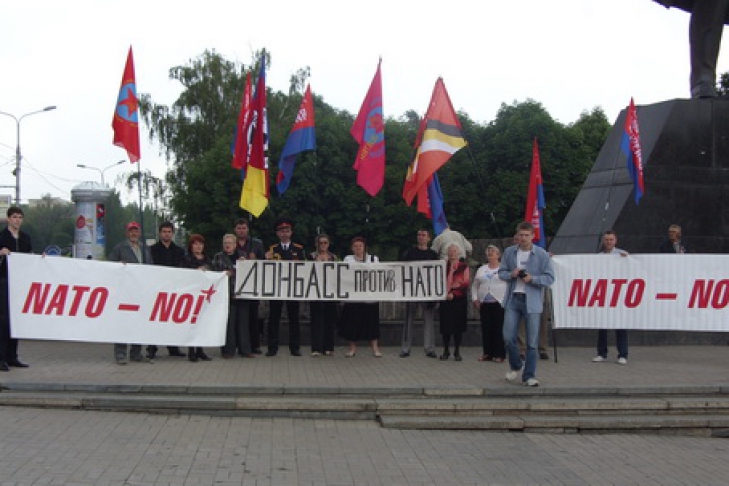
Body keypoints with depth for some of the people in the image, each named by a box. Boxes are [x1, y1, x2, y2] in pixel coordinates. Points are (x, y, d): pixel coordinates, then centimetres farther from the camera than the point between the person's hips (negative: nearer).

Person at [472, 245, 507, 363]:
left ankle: (499, 354, -2)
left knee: (499, 329, -6)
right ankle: (488, 353, 11)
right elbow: (475, 286, 20)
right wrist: (475, 299, 8)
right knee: (486, 329, 4)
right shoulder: (481, 269, 18)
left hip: (500, 303, -5)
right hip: (484, 304, 5)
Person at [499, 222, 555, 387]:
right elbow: (501, 272, 13)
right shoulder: (509, 252, 7)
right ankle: (516, 365, 25)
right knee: (508, 337, -2)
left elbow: (550, 278, -3)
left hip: (532, 301, -2)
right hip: (512, 299, 2)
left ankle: (529, 375, 9)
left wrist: (532, 279, -17)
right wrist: (511, 274, -9)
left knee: (532, 341, 0)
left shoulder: (542, 255, -2)